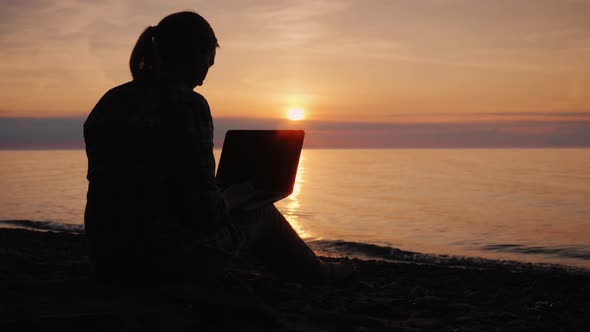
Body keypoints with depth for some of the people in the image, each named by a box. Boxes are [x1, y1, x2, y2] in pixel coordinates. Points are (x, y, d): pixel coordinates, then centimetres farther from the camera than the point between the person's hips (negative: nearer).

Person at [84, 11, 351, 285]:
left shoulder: (108, 102, 7)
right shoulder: (186, 103, -15)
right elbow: (204, 210, -20)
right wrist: (232, 198, 2)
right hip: (171, 261, -7)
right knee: (261, 212, 18)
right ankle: (312, 273, 43)